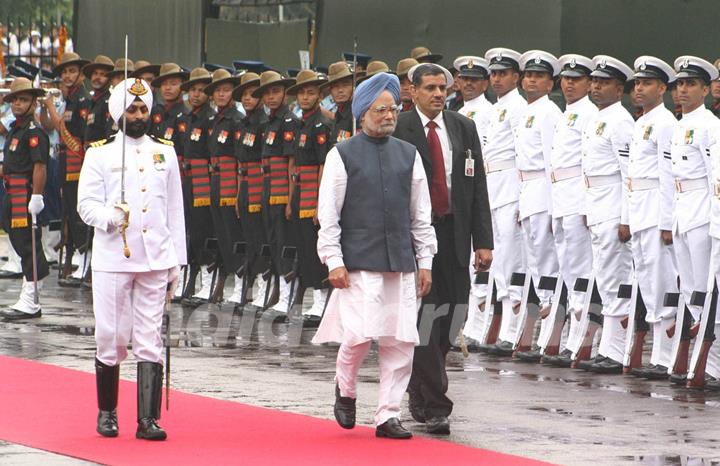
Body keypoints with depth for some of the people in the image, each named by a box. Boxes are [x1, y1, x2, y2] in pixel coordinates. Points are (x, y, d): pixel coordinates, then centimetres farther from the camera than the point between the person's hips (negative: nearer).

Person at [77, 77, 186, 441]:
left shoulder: (164, 153, 12)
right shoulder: (100, 154, 4)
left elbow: (175, 210, 14)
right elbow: (86, 203, -2)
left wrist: (175, 261, 10)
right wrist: (110, 217, -23)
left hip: (155, 260, 2)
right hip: (112, 258, -2)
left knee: (150, 341, -2)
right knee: (110, 338, 1)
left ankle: (148, 419, -2)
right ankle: (107, 411, 19)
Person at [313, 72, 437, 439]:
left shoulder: (408, 154, 13)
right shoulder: (342, 155, 1)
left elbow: (421, 214, 15)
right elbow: (328, 214, -1)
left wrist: (425, 261, 10)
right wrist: (334, 261, -7)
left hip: (401, 262, 4)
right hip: (358, 263, -4)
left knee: (400, 340, 0)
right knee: (360, 334, -14)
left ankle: (388, 415, 8)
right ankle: (346, 390, 16)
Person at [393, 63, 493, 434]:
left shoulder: (463, 128, 9)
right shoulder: (398, 130, -4)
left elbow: (477, 185, 8)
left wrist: (483, 241, 2)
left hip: (453, 233, 4)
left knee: (450, 314, 8)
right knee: (426, 314, -7)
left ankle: (419, 391, 27)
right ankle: (435, 406, -5)